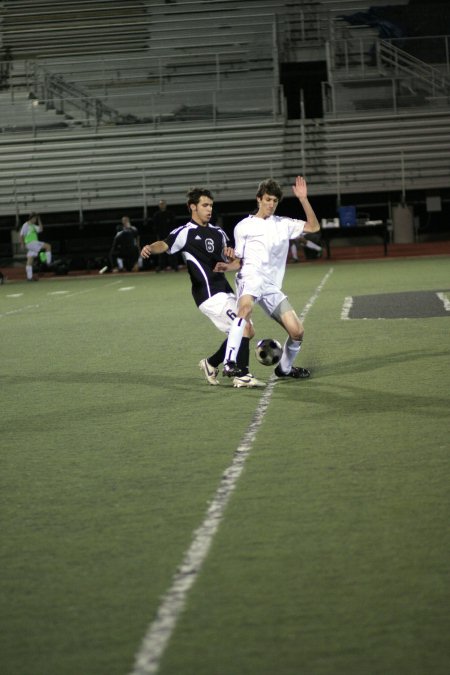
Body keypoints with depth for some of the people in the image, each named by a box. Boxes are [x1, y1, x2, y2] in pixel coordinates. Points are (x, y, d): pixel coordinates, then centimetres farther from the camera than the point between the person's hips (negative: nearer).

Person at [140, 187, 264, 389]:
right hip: (209, 294, -8)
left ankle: (211, 363, 23)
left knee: (246, 332, 10)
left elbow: (230, 260, 24)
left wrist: (231, 254, -1)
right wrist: (150, 248, -48)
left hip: (224, 291, 8)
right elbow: (165, 244, -25)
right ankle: (242, 376, -8)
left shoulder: (218, 232, 15)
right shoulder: (185, 233, -8)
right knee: (244, 326, -16)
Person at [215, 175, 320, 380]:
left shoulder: (283, 224, 20)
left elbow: (313, 227, 11)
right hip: (251, 277, -5)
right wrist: (227, 267, -7)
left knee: (297, 332, -3)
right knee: (246, 306, -40)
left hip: (272, 286, 5)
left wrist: (303, 199, 3)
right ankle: (229, 363, -47)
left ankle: (284, 368, 25)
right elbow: (239, 261, 15)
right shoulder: (244, 227, 12)